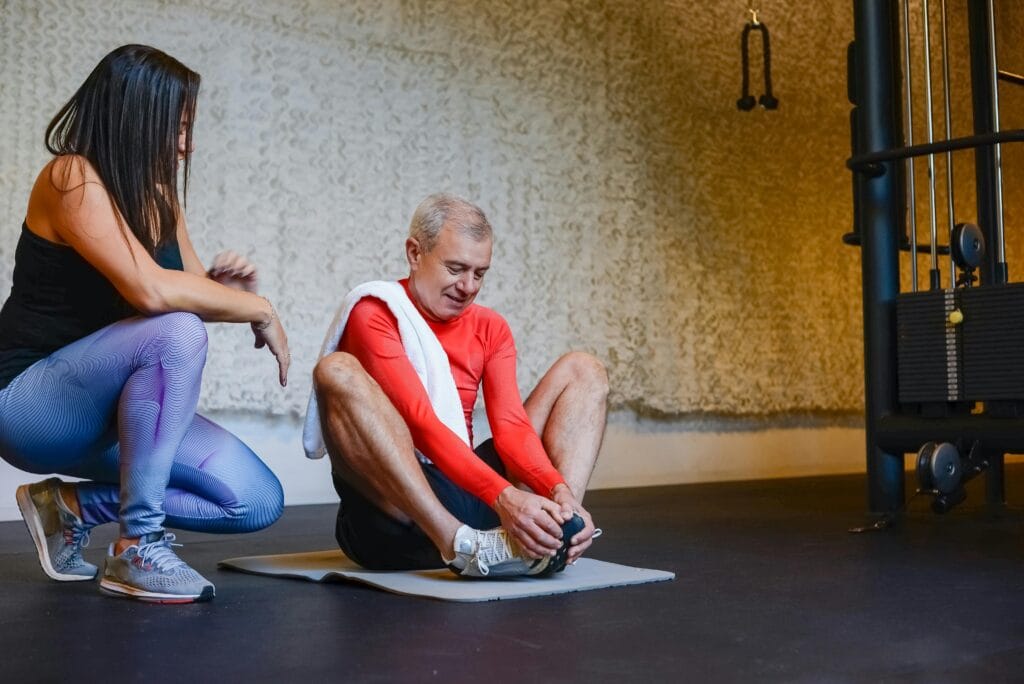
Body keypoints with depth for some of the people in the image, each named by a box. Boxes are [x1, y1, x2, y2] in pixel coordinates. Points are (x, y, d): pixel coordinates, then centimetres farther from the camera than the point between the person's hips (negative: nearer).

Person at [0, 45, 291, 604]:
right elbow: (150, 290, -32)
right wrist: (258, 308, -20)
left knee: (257, 502, -5)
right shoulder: (72, 179, -18)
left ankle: (74, 506, 10)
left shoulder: (157, 194, 6)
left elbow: (194, 287, 12)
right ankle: (138, 548, -23)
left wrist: (228, 286, -11)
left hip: (105, 409, 8)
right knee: (176, 335, -35)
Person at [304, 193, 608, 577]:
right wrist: (504, 497, -32)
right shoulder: (374, 314, -6)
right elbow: (420, 421, -20)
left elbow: (511, 424, -1)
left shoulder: (488, 328, 13)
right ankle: (462, 546, -40)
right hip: (393, 516, -6)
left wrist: (561, 492, -22)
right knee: (337, 372, -29)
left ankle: (556, 533, -24)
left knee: (582, 370, 5)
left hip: (469, 497, 6)